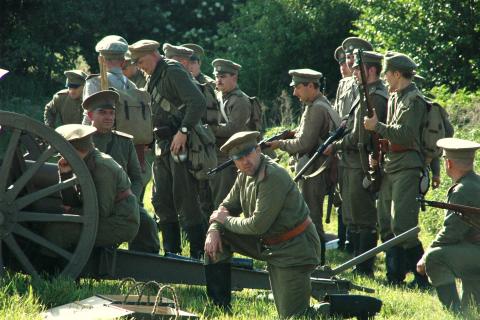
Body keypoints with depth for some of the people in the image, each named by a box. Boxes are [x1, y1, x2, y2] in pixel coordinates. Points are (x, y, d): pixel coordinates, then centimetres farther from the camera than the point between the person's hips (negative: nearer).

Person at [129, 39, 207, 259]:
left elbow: (198, 102, -21)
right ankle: (171, 252, 18)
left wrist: (183, 131, -23)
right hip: (163, 145, 10)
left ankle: (198, 253, -4)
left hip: (181, 144, -10)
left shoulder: (174, 71, -11)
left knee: (185, 200, -8)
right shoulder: (154, 78, 17)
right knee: (161, 200, 11)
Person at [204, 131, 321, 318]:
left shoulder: (274, 177, -25)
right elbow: (227, 206, 11)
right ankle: (219, 303, 7)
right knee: (216, 234, 1)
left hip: (292, 249, -9)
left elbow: (258, 225, -26)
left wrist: (226, 220, -12)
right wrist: (214, 230, -9)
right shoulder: (244, 176, 3)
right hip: (266, 243, 9)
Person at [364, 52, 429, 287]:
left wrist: (377, 126, -12)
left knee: (402, 226, -14)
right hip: (390, 168, 9)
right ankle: (395, 275, 17)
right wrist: (377, 151, 10)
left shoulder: (414, 100, -11)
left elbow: (406, 135, -20)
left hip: (407, 170, -9)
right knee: (386, 225, 10)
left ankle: (423, 276, -8)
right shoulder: (394, 98, 17)